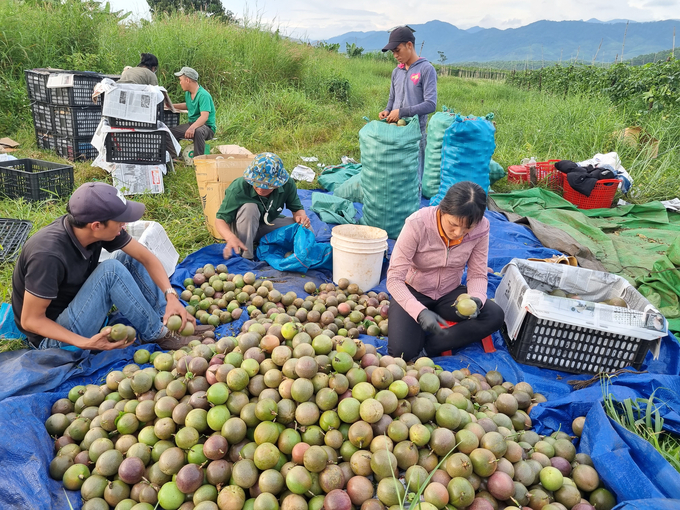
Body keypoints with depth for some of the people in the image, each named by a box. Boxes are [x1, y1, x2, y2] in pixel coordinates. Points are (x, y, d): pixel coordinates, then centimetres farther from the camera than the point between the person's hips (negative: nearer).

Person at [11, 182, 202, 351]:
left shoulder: (94, 229, -14)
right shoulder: (49, 255, -34)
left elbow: (146, 257, -8)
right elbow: (31, 320, -24)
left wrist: (171, 296, -21)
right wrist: (85, 343, -32)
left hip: (76, 303, 8)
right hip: (54, 335, -7)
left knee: (129, 259, -4)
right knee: (111, 270, -28)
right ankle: (158, 335, -12)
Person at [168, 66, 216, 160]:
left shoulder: (203, 95, -19)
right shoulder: (187, 93, 9)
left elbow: (204, 116, -31)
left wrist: (192, 127, -46)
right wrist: (172, 106, 23)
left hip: (207, 127, -8)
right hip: (191, 124, 9)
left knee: (198, 131, -42)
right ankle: (173, 158, 0)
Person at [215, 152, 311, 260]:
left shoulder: (287, 184, -21)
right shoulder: (238, 189, -31)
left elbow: (297, 208, -7)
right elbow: (220, 220, -28)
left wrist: (301, 215, -32)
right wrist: (231, 237, -49)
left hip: (268, 224, 4)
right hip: (243, 228, -3)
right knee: (249, 207, -37)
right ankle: (245, 256, -26)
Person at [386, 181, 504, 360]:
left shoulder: (481, 228, -18)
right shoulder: (417, 224, -28)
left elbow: (478, 275, -9)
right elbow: (394, 279, -27)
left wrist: (476, 299, -32)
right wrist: (420, 312, -41)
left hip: (449, 293, 4)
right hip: (413, 292, -3)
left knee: (495, 316, -23)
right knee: (401, 351, -24)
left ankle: (427, 348, -14)